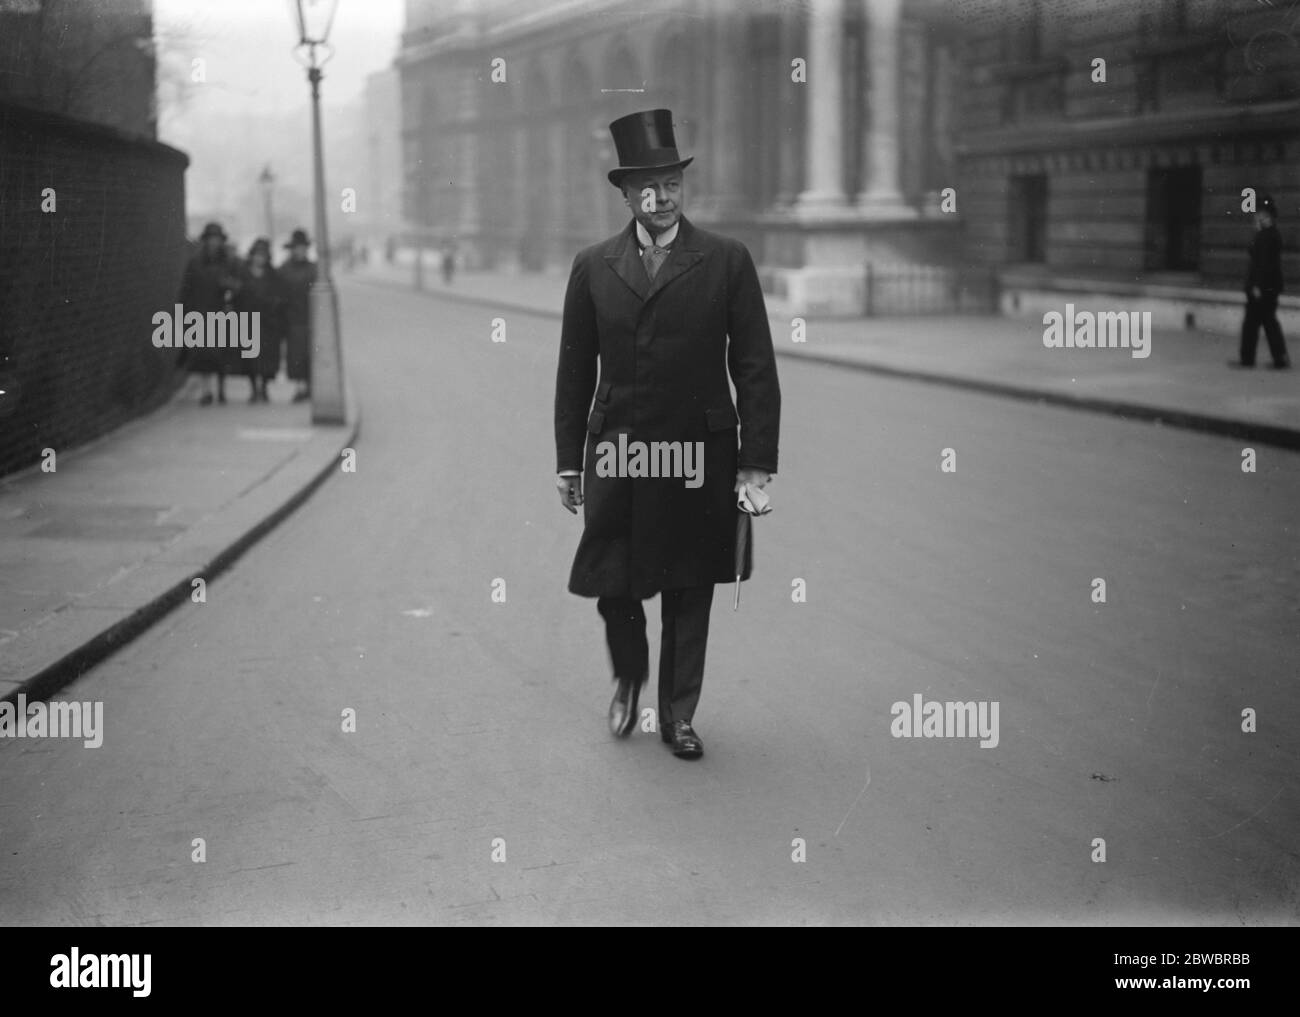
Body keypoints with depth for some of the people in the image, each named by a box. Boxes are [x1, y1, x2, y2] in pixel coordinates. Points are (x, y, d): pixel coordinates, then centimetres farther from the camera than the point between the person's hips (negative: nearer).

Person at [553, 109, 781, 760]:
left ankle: (679, 712, 25)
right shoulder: (593, 267, 5)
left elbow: (755, 367, -1)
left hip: (701, 453, -1)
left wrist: (757, 461, -6)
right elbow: (574, 372, 8)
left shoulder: (727, 261, 0)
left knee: (690, 593, 8)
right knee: (613, 587, 3)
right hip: (616, 451, 1)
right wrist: (568, 460, 5)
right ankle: (628, 677, 33)